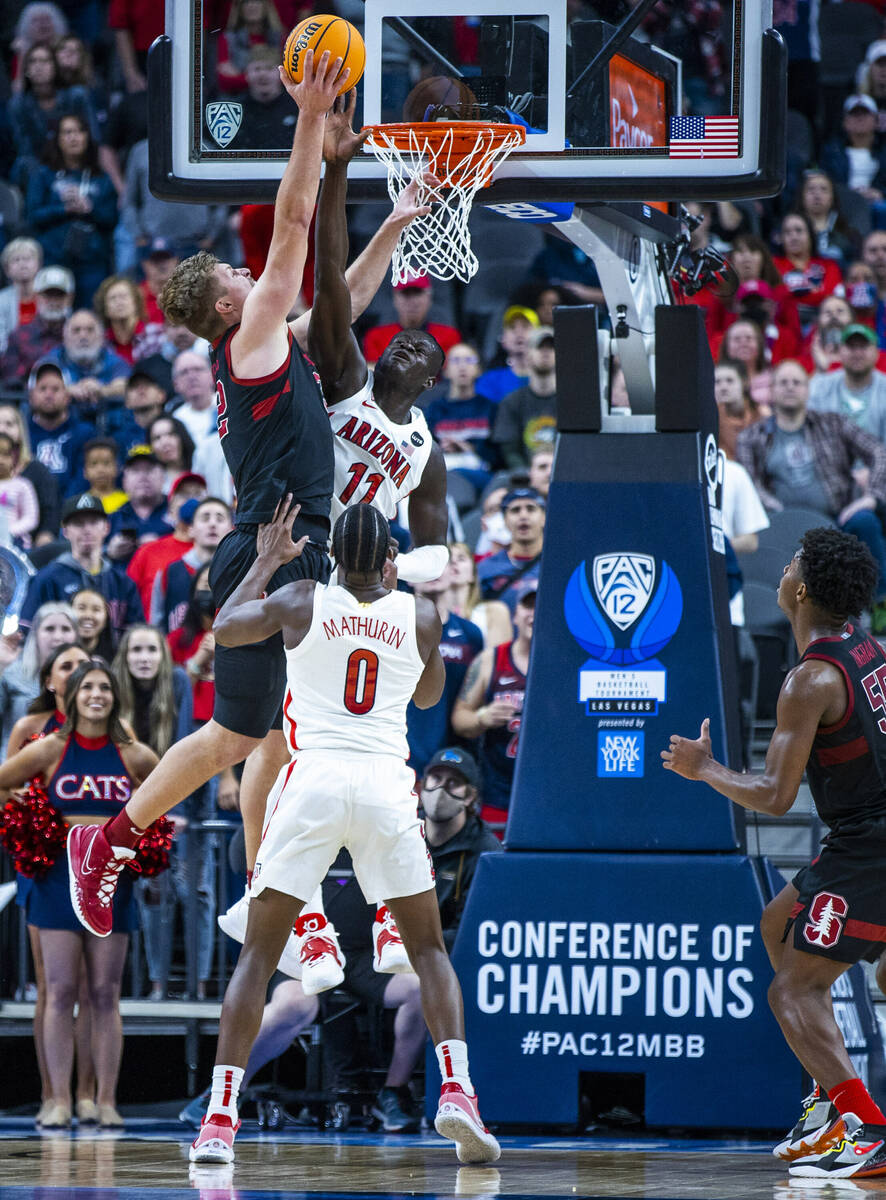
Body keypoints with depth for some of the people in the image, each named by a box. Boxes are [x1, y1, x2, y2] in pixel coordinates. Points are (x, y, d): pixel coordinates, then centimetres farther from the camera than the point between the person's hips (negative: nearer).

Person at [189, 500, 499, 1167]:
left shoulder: (302, 604, 3)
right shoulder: (419, 615, 6)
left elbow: (226, 630, 21)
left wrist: (267, 561, 32)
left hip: (312, 780, -1)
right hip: (386, 786, 1)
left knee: (259, 954, 5)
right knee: (429, 949, 14)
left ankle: (220, 1118, -5)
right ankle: (457, 1092, -6)